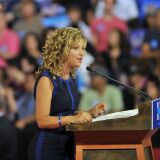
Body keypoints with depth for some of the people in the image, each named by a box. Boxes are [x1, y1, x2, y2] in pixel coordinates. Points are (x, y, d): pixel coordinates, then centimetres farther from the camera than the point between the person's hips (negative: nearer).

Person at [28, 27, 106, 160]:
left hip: (68, 145, 8)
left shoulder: (71, 78, 11)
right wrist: (73, 118, -28)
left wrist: (91, 112, 5)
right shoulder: (46, 79, -12)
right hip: (48, 148, -8)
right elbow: (42, 120, -19)